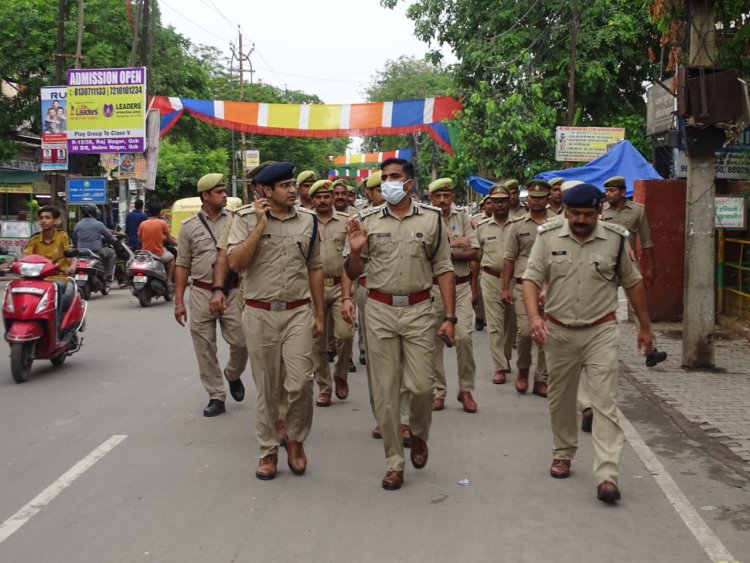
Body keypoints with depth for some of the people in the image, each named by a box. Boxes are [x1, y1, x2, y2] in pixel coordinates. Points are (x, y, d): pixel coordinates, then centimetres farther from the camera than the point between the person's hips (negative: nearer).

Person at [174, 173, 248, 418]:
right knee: (205, 349, 5)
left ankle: (233, 375, 29)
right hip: (202, 294, 1)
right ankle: (216, 397, 17)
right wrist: (179, 301, 3)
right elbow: (182, 265, 6)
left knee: (240, 342, -2)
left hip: (233, 291, 0)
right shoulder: (189, 226, 4)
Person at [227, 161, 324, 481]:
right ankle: (268, 451, 22)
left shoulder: (308, 220, 5)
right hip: (259, 314, -1)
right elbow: (235, 263, -14)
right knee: (266, 388, 8)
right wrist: (260, 225, -17)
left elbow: (314, 269, 11)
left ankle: (295, 439, 17)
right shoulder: (246, 218, -3)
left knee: (299, 383, -8)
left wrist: (319, 314, 10)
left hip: (298, 312, 1)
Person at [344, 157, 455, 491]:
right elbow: (352, 273, 8)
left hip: (418, 309, -1)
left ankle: (418, 435, 29)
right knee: (385, 389, 4)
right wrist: (355, 251, -14)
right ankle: (394, 462, 16)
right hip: (379, 310, 1)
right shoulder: (368, 220, 3)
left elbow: (443, 270, 3)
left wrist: (449, 317, -3)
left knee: (420, 385, -3)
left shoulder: (431, 219, 1)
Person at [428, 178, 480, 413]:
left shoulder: (463, 218, 5)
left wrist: (444, 253, -12)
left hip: (461, 286, 1)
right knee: (434, 340, 5)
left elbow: (474, 252, -2)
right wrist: (452, 244, -19)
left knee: (464, 336, -9)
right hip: (434, 287, 0)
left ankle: (466, 389, 7)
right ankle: (438, 391, 17)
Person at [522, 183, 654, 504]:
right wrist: (533, 316, -23)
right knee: (560, 401, 15)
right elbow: (531, 279, -6)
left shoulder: (616, 239, -3)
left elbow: (633, 283, 7)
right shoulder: (548, 237, -3)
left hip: (600, 332, -1)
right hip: (559, 332, 2)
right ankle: (563, 455, 36)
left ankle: (607, 476, -10)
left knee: (605, 403, -8)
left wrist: (645, 327, 11)